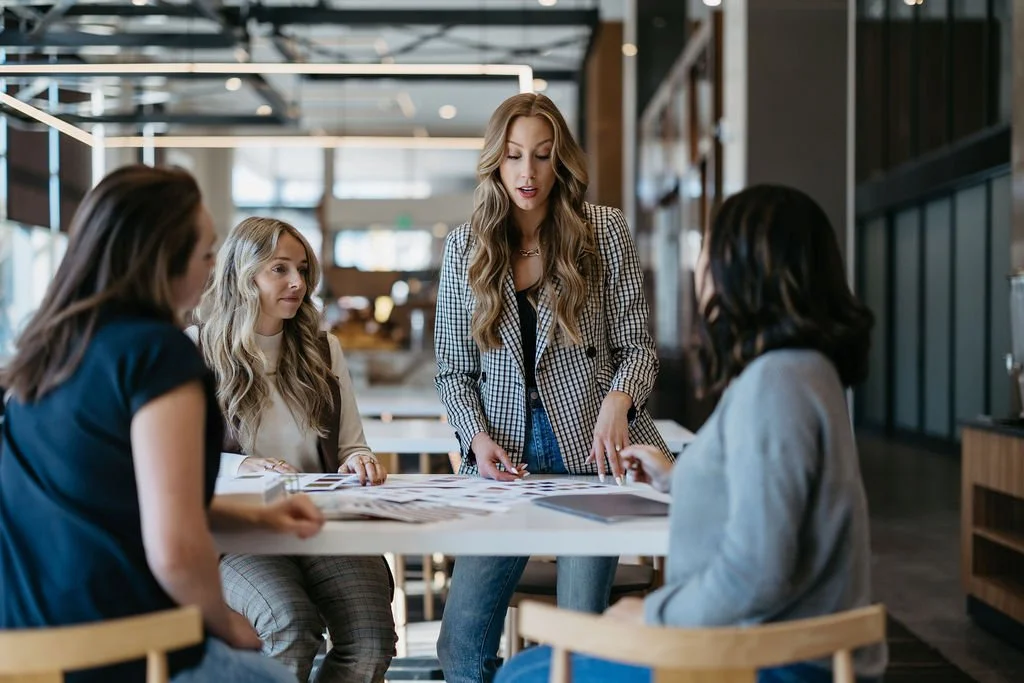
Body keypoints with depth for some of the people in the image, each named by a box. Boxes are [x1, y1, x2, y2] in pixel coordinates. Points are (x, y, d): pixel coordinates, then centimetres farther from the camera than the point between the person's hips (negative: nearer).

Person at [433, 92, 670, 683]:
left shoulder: (605, 230, 0)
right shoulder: (465, 247, 6)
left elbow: (637, 347, 0)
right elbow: (454, 369, 9)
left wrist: (618, 399, -21)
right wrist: (478, 439, -8)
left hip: (591, 450, -2)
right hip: (505, 457, 2)